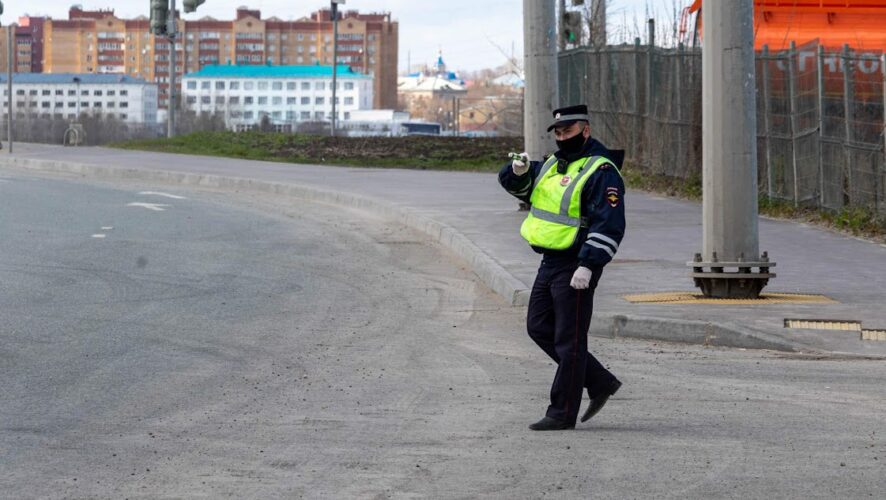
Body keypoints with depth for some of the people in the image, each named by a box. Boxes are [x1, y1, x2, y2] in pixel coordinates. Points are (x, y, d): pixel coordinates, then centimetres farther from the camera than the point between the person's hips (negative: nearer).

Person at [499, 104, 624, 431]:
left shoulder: (601, 171, -14)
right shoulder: (554, 164, 14)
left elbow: (609, 226, -21)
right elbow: (519, 188, 21)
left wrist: (588, 266, -27)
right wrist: (519, 172, -3)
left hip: (576, 267, -10)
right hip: (550, 262, 10)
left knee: (569, 341, -3)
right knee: (539, 327, 14)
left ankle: (563, 413, 4)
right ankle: (600, 383, 22)